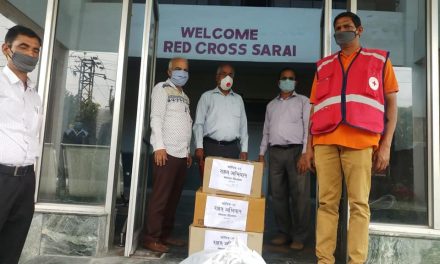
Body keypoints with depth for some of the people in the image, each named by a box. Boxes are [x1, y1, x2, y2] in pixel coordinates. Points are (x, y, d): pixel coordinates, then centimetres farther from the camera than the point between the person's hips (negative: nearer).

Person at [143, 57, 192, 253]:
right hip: (166, 153, -7)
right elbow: (156, 118, -9)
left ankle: (165, 235, 19)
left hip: (181, 154, 7)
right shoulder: (162, 88, 1)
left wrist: (188, 150, 16)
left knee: (174, 198, 10)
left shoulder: (184, 96, 22)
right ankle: (151, 238, 4)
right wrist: (159, 146, -18)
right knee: (160, 197, -4)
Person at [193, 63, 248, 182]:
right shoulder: (207, 96, 8)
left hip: (232, 148, 3)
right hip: (211, 146, -2)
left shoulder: (238, 99, 17)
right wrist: (199, 147, -7)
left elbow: (243, 126, 14)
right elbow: (199, 124, 3)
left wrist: (244, 149, 6)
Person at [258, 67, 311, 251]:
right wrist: (261, 154, 10)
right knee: (278, 195, 4)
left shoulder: (303, 101, 8)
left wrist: (305, 154, -12)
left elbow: (308, 128, -2)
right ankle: (284, 233, 14)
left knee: (299, 195, -4)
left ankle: (299, 236, 5)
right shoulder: (271, 105, 20)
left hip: (296, 151, -3)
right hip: (275, 152, 4)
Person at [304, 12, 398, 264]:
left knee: (359, 203, -3)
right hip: (325, 141, 2)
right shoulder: (323, 66, 22)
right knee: (327, 203, 1)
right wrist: (310, 145, 10)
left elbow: (391, 103, 10)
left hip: (360, 141, -2)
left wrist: (386, 144, -1)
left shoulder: (380, 59, 16)